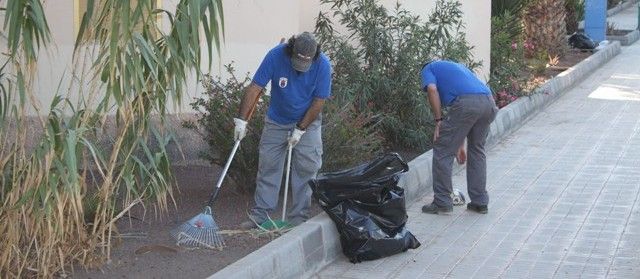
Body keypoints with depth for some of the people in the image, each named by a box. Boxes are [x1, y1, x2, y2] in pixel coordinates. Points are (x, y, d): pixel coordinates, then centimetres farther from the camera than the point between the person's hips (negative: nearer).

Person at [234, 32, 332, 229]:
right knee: (268, 166, 2)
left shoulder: (322, 65, -23)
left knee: (306, 169, -3)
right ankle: (260, 215, 8)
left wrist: (300, 130, -15)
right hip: (276, 121, 1)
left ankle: (299, 218, 5)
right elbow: (255, 88, -21)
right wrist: (242, 120, -26)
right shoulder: (276, 56, -23)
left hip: (307, 123, -1)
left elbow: (319, 102, -16)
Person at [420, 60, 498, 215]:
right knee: (477, 151, 24)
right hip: (489, 102, 7)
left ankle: (442, 202, 13)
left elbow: (432, 89, -3)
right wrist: (460, 144, 46)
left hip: (466, 103, -7)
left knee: (443, 151, 8)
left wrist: (439, 120, 3)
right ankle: (480, 202, 25)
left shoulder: (428, 69, 23)